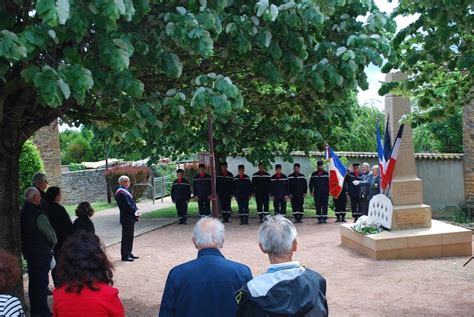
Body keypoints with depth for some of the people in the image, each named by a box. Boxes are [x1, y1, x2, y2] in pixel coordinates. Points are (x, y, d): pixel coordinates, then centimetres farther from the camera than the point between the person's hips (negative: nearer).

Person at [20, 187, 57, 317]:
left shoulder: (23, 212, 4)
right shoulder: (38, 215, -22)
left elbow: (24, 233, 12)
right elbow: (51, 234, -16)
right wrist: (53, 242, 4)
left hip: (28, 252, 9)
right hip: (41, 253, -8)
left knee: (33, 281, 17)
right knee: (42, 282, -2)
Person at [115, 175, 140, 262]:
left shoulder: (125, 191, 15)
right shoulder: (121, 193, -19)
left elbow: (131, 202, 16)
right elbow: (127, 205, -22)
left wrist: (136, 211, 2)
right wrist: (135, 212, -13)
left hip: (130, 218, 10)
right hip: (126, 218, -10)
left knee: (129, 236, 16)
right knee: (126, 237, -3)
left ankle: (128, 253, 26)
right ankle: (125, 255, 5)